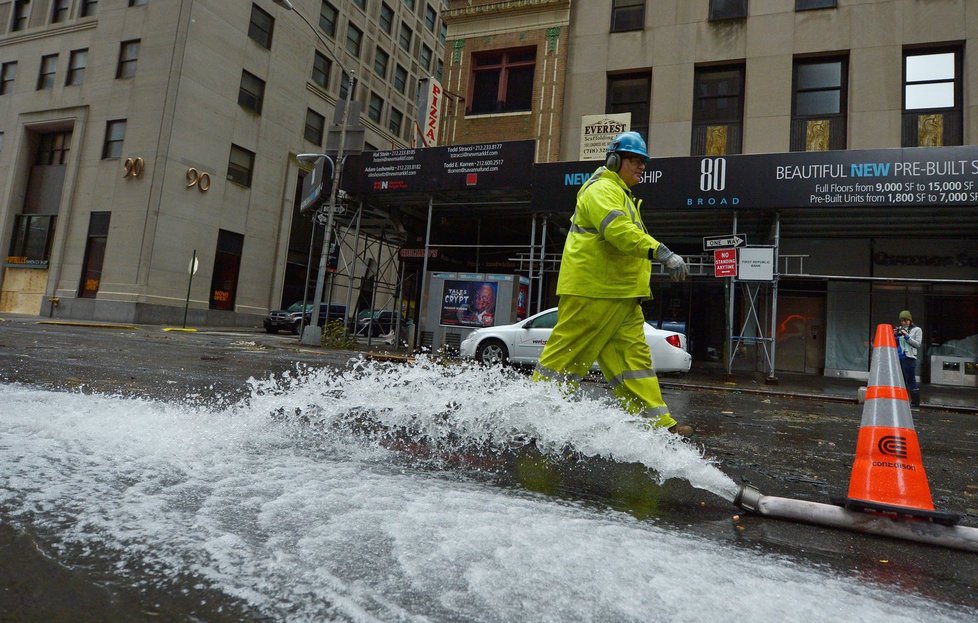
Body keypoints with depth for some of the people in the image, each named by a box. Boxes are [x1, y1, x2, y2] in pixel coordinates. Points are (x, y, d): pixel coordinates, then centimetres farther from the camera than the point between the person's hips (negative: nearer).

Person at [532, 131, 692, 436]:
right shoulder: (602, 189, -7)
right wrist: (663, 252, -33)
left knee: (634, 356, 4)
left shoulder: (622, 194, 27)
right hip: (592, 292, -10)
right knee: (566, 355, -5)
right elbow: (619, 231, -25)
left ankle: (657, 422, 5)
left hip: (621, 296, 10)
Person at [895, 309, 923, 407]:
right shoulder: (899, 330, 16)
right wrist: (895, 335, -2)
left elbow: (918, 344, -6)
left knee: (911, 381, -6)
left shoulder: (916, 330, 4)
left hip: (909, 358, -5)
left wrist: (906, 336, -14)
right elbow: (895, 344, 15)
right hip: (898, 357, 5)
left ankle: (915, 402, -1)